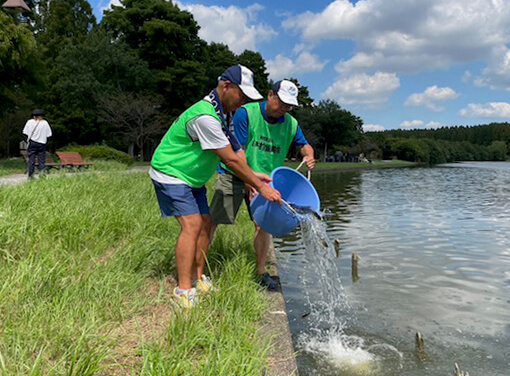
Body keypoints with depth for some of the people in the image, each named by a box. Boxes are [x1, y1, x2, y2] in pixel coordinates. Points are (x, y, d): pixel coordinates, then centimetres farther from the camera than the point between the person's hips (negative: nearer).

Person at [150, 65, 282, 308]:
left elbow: (229, 152, 10)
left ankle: (197, 279, 18)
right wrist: (260, 187, -20)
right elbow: (231, 160, -26)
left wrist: (252, 176, 1)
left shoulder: (223, 113, 4)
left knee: (205, 223, 6)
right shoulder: (205, 116, -29)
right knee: (191, 224, -17)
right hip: (170, 173, -10)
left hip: (193, 178, 10)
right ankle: (183, 291, -9)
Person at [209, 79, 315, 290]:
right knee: (212, 220, -4)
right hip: (233, 175, -4)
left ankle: (261, 272, 17)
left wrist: (309, 156, -12)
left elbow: (304, 144, 14)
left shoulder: (291, 124, -1)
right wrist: (249, 180, -26)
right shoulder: (246, 113, -16)